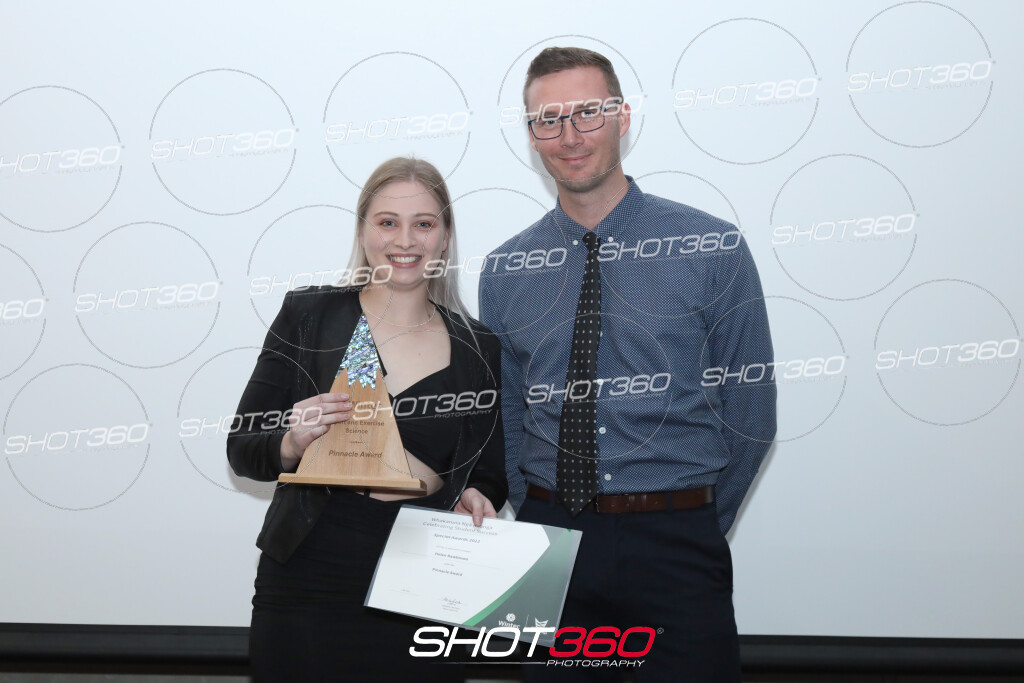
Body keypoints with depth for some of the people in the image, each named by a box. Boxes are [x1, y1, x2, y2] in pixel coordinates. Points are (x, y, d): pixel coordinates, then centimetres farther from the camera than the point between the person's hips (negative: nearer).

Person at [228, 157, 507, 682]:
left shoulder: (478, 351, 5)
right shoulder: (308, 316, 1)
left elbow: (490, 478, 12)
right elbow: (242, 451, 2)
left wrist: (475, 499, -9)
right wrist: (293, 444, -18)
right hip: (306, 589, -1)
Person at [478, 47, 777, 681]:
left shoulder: (714, 249, -4)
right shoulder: (504, 272, 4)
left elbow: (750, 414, 0)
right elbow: (506, 417, 11)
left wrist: (691, 528, 1)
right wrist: (539, 520, 3)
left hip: (676, 550, -2)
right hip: (548, 541, 2)